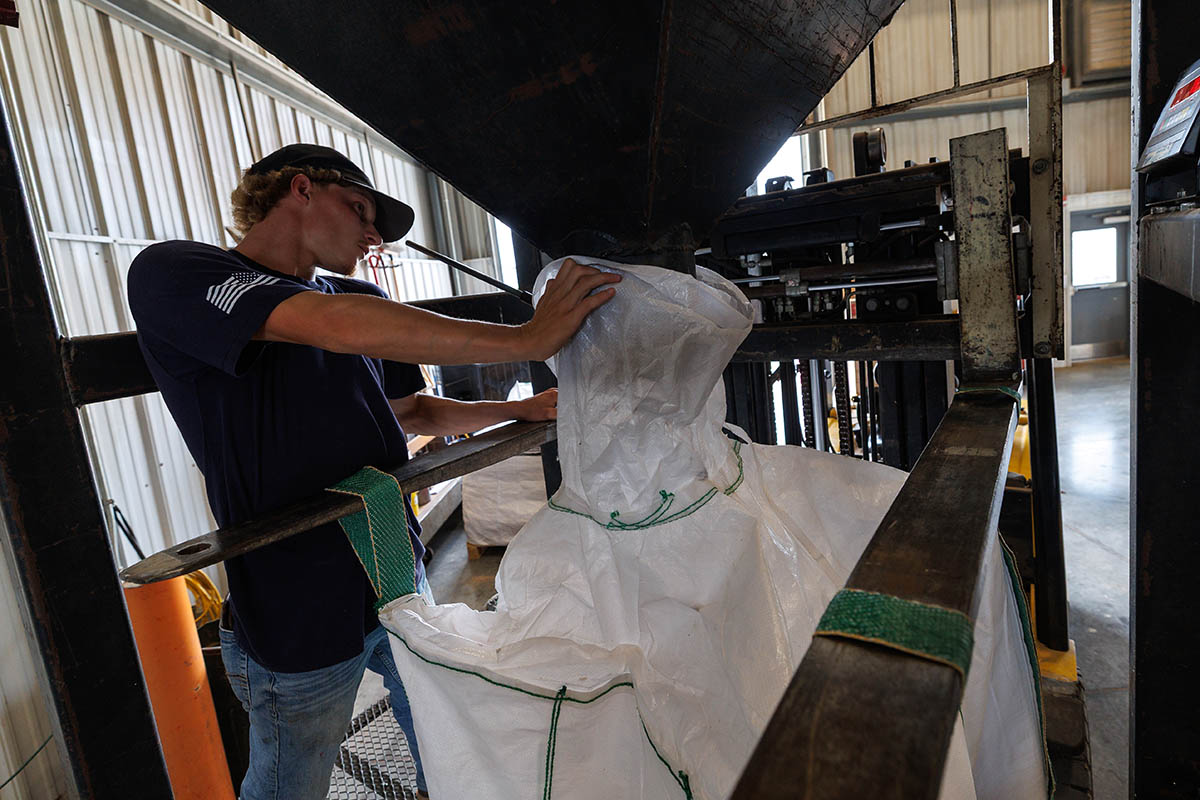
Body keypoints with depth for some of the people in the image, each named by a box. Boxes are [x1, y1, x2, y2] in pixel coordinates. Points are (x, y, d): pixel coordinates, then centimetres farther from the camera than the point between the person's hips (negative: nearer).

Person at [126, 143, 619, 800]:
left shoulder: (359, 300, 8)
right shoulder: (170, 274, -13)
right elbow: (341, 328, -30)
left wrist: (523, 410, 7)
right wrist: (526, 340, -30)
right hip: (299, 617, -6)